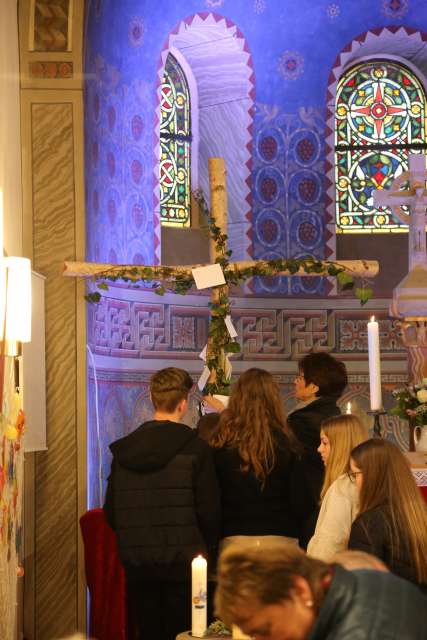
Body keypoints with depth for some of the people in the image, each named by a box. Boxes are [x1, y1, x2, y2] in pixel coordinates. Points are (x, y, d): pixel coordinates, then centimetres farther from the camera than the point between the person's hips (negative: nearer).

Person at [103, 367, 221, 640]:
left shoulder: (123, 450, 4)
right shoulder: (195, 448, -9)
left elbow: (111, 510, 7)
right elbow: (209, 511, -8)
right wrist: (208, 552, 7)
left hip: (136, 562, 4)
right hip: (181, 561, -4)